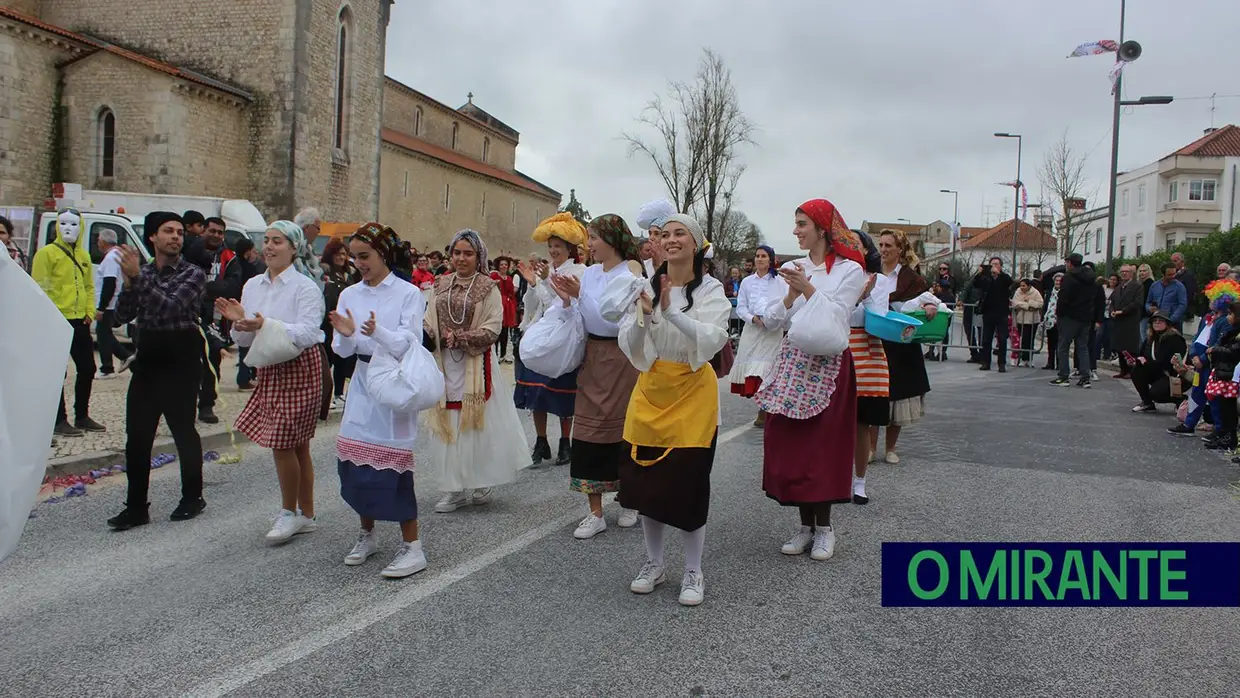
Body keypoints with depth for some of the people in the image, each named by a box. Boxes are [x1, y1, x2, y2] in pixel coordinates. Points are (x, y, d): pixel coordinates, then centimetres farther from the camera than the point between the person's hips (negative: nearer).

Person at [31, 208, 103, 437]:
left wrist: (89, 312, 7)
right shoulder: (47, 253, -6)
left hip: (80, 322, 7)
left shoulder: (84, 256, 15)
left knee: (87, 369, 11)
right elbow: (39, 288, -10)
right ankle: (59, 421, 5)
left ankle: (82, 416, 23)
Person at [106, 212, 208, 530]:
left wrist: (138, 277, -23)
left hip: (180, 360, -5)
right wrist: (128, 281, -11)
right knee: (137, 435, 3)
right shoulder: (142, 271, 10)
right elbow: (123, 316, 3)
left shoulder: (193, 274, -4)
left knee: (183, 429, 4)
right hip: (147, 359, 5)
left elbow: (171, 307, -20)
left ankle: (192, 497, 20)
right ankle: (136, 507, 11)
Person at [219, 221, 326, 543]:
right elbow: (243, 341, 10)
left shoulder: (305, 287, -10)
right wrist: (238, 322, -12)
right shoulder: (252, 286, 9)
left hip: (299, 369, -6)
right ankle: (306, 514, 23)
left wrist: (266, 325, -34)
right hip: (269, 371, 7)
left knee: (283, 442, -5)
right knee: (296, 445, 13)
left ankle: (289, 513, 13)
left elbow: (308, 332, -23)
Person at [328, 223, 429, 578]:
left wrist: (378, 332, -32)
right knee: (356, 459, 5)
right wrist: (346, 334, -20)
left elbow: (409, 344, -14)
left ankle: (412, 548, 2)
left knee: (393, 463, -7)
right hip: (363, 383, 5)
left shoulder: (409, 294, -5)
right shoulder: (349, 294, 7)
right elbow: (343, 350, 3)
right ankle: (367, 536, 25)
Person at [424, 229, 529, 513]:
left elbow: (493, 329, -10)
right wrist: (431, 335, -12)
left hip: (476, 364, -4)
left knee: (477, 423, 1)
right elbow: (428, 322, 9)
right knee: (448, 425, 6)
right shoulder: (441, 285, 9)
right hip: (445, 363, 4)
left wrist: (459, 338, -17)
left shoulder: (488, 288, -4)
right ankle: (455, 488, 15)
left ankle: (481, 483, 17)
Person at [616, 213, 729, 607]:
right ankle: (654, 564, 26)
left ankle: (693, 572, 17)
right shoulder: (646, 288, 3)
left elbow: (712, 340, -20)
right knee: (646, 480, 7)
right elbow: (629, 347, -1)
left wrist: (670, 312, -31)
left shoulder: (711, 290, -5)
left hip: (692, 393, -3)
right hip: (651, 390, 3)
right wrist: (644, 316, -20)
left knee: (688, 481, -1)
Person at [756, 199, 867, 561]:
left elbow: (837, 318, -12)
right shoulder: (791, 269, 10)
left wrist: (808, 290, -15)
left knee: (821, 445, -4)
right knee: (791, 444, 4)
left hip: (828, 366, -4)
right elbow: (773, 319, 6)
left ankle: (824, 526, 10)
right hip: (793, 362, 5)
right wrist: (791, 295, -10)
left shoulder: (849, 270, -3)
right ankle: (806, 524, 15)